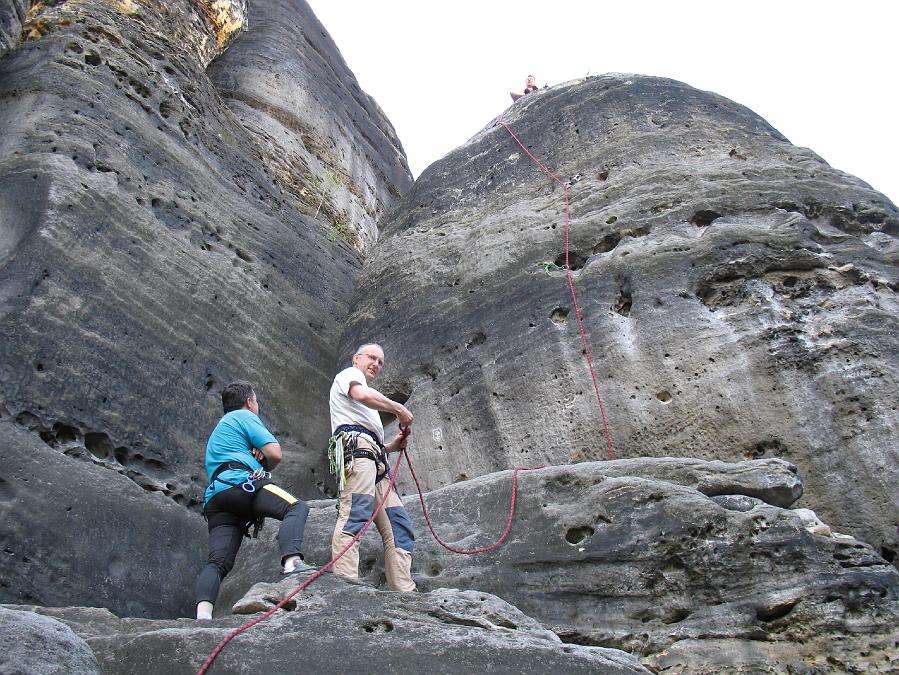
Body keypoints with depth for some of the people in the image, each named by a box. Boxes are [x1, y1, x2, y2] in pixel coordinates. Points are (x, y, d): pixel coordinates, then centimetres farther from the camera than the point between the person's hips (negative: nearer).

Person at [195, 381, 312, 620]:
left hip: (214, 498, 8)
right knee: (296, 508, -17)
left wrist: (257, 457, 14)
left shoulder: (217, 432, 41)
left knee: (218, 561, -5)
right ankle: (292, 561, -41)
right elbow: (275, 454, 3)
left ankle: (203, 612, -24)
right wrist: (263, 464, 24)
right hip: (241, 482, -8)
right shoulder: (245, 416, 14)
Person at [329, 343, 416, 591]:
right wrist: (399, 409, -2)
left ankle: (404, 592, -6)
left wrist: (390, 446, 18)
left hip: (375, 461, 10)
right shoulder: (350, 374, 14)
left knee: (399, 526, -1)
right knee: (355, 515, -25)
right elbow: (362, 394, -11)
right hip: (356, 445, -10)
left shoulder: (368, 410, 40)